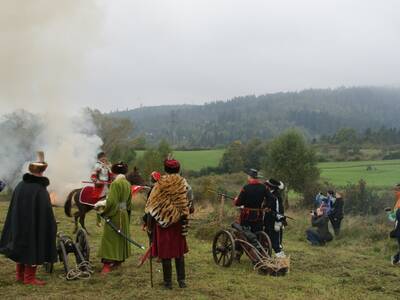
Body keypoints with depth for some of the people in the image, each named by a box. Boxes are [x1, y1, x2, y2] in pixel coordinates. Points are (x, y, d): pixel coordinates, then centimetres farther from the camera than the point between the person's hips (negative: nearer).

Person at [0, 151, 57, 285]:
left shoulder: (19, 186, -2)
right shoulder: (40, 190, -21)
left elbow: (13, 209, 7)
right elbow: (46, 214, -20)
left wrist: (16, 227, 17)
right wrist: (51, 228, -8)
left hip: (18, 227, 7)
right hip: (34, 228, -7)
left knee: (21, 247, 18)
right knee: (33, 249, 6)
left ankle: (20, 275, 30)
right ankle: (29, 277, 12)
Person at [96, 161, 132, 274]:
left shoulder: (115, 183, -17)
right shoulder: (128, 184, 6)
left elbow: (111, 201, -22)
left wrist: (101, 203, -5)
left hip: (115, 214, -8)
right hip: (124, 214, 8)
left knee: (109, 239, -4)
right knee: (121, 237, 18)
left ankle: (107, 265, -7)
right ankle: (118, 260, 28)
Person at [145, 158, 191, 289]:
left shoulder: (159, 184, -10)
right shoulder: (183, 184, -6)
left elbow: (151, 206, -7)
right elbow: (187, 206, -5)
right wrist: (185, 219, 7)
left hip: (162, 223, -2)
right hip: (178, 224, 2)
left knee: (165, 253, 6)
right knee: (179, 252, 14)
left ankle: (168, 282, 12)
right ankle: (181, 280, 17)